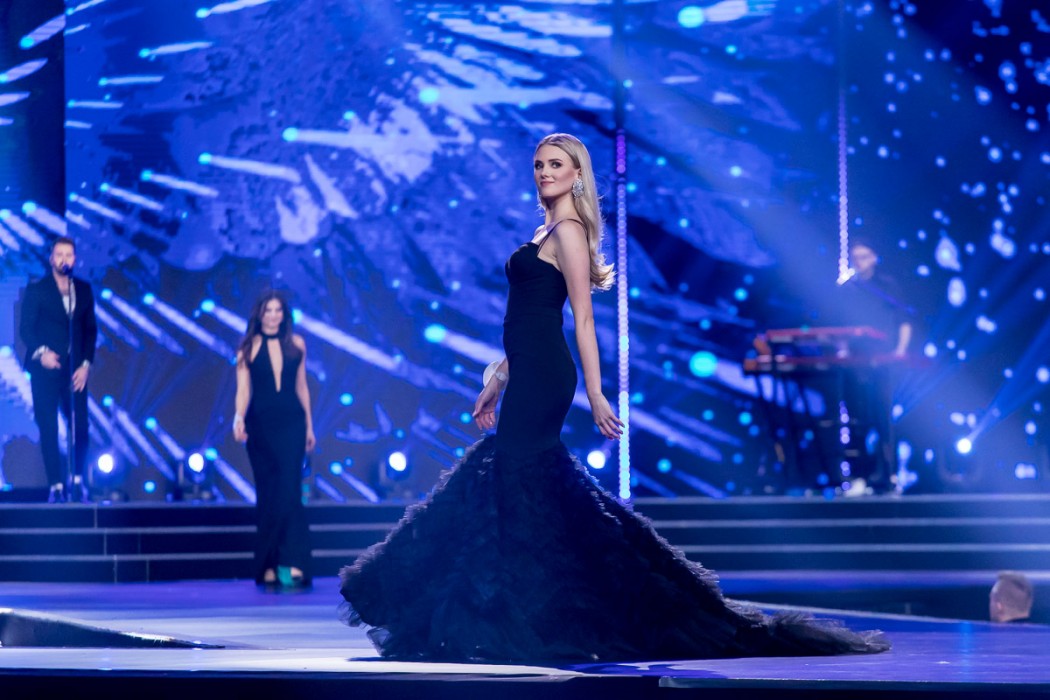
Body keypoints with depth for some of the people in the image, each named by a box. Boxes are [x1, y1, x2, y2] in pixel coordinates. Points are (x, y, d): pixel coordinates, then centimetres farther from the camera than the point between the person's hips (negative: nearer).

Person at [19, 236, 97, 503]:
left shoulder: (84, 290, 11)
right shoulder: (36, 290, 2)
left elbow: (91, 329, 11)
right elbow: (25, 328, -2)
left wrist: (86, 364, 0)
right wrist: (41, 352, -20)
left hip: (75, 370, 2)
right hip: (46, 369, -2)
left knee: (80, 427, -4)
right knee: (48, 429, -3)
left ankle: (77, 479, 15)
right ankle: (56, 486, 1)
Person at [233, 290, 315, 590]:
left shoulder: (296, 344, 8)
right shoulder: (248, 348, 4)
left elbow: (301, 387, 13)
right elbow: (243, 389, -3)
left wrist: (309, 426, 12)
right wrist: (239, 418, -21)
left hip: (291, 423, 0)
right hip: (261, 425, 0)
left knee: (289, 492, -12)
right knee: (267, 495, 1)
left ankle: (292, 565, -20)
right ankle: (268, 568, 4)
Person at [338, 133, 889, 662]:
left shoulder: (569, 232, -9)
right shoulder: (547, 232, 20)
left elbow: (583, 317, -15)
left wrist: (595, 394, -20)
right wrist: (496, 383, 24)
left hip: (543, 375, -10)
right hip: (529, 373, 10)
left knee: (517, 484, -9)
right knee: (521, 482, 10)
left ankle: (524, 622, -6)